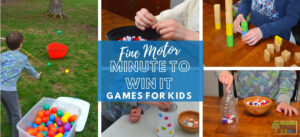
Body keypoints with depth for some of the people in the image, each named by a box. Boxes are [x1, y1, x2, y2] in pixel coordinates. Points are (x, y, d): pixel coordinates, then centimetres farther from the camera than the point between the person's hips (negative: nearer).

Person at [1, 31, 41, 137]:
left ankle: (10, 120, 57)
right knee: (16, 114, 5)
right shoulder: (22, 58, 3)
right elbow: (29, 69, 21)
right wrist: (36, 75, 42)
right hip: (9, 89, -5)